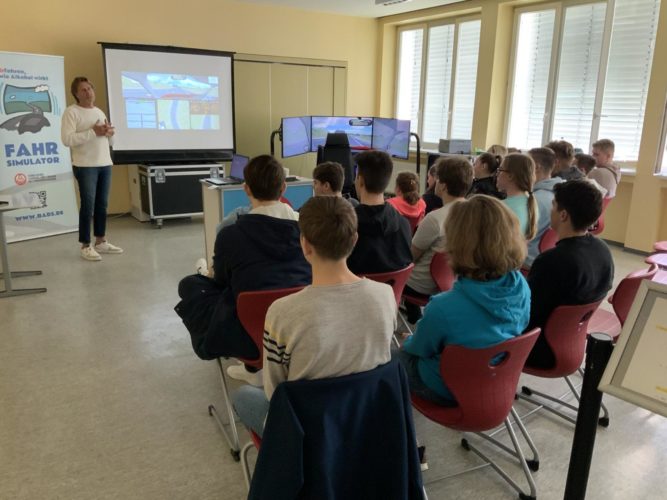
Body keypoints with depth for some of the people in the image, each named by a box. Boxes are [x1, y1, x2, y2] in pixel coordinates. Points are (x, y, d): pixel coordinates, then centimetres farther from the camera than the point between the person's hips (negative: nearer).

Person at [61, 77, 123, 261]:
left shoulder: (99, 112, 17)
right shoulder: (71, 112, -6)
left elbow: (109, 141, 21)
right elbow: (67, 139, -18)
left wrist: (110, 133, -2)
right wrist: (93, 132, -19)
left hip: (105, 164, 7)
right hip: (85, 166, -7)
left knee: (102, 205, 10)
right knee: (88, 206, -5)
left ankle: (101, 242, 19)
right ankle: (85, 246, 3)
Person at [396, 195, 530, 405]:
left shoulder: (444, 308, -38)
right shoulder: (521, 286, -20)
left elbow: (419, 349, -16)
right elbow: (519, 331, 1)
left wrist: (409, 341, 10)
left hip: (450, 391, -5)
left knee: (397, 355, 23)